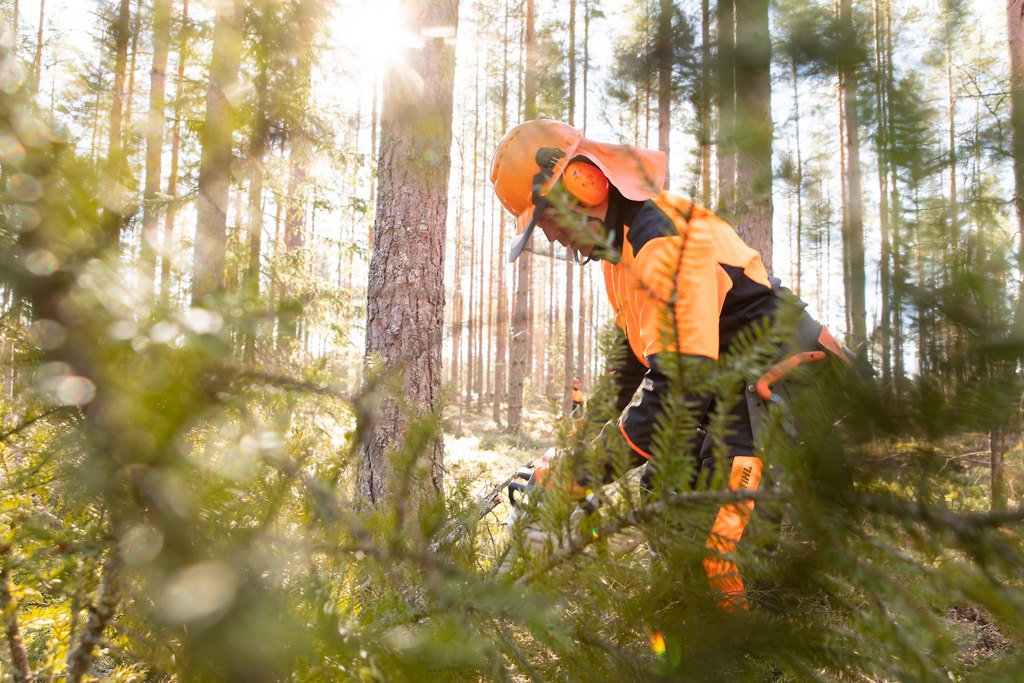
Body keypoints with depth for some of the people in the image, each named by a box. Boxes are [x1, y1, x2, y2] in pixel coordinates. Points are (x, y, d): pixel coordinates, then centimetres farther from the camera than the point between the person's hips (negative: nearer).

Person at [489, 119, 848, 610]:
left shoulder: (665, 239, -23)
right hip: (735, 395, 10)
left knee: (722, 562, -15)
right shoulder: (620, 242, 10)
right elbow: (637, 358, 19)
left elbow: (681, 384, -31)